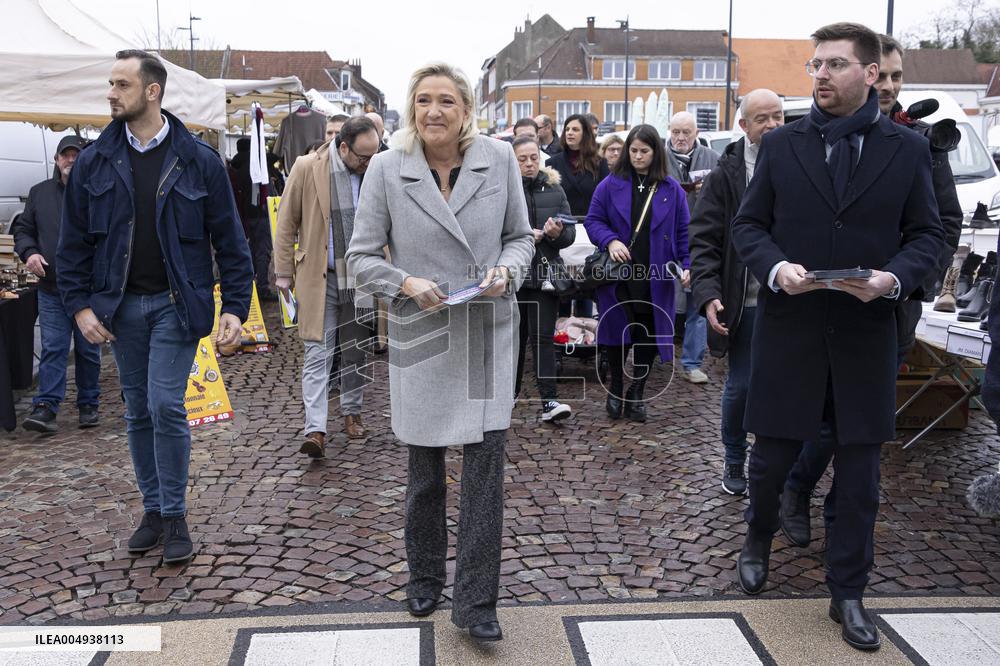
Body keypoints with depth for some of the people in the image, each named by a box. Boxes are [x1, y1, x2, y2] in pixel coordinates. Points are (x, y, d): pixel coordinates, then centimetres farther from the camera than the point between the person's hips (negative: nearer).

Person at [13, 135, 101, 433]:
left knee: (89, 350, 9)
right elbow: (22, 229, 16)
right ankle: (45, 407, 2)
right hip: (51, 288, 2)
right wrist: (29, 252, -4)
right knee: (52, 349, -1)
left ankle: (88, 405, 21)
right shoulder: (40, 193, 10)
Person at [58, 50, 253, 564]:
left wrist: (235, 306, -7)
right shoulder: (94, 162, 3)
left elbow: (229, 239, -2)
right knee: (138, 412, 10)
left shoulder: (198, 160, -4)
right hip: (121, 306, 3)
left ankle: (174, 516, 7)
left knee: (166, 406, -9)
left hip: (176, 303, -3)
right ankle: (153, 509, 25)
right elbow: (74, 241, 7)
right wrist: (80, 304, -3)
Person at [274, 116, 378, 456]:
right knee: (318, 353, -5)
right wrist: (284, 271, -2)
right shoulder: (307, 168, -8)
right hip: (319, 276, -3)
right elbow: (287, 223, -1)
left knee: (355, 351, 14)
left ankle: (352, 411, 32)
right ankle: (315, 429, -7)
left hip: (360, 277, 3)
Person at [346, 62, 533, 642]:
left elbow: (521, 236, 9)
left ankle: (475, 602, 9)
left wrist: (507, 270, -12)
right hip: (421, 335, 0)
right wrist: (406, 283, -18)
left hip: (488, 334, 0)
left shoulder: (500, 159, -2)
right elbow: (362, 257, -1)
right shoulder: (387, 169, -6)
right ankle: (425, 579, 35)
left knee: (486, 464, -3)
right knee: (425, 469, 13)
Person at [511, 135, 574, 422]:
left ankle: (549, 401, -8)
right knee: (515, 336, 11)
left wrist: (557, 233, -14)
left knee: (542, 336, -6)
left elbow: (571, 233, 7)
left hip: (545, 274, 1)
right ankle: (510, 393, 27)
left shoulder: (554, 190, 8)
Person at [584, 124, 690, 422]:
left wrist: (687, 264, -6)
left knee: (649, 336, 8)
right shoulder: (611, 185, 2)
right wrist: (610, 241, -16)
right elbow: (593, 220, 3)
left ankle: (636, 393, 26)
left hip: (655, 279, 1)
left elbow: (683, 232, 6)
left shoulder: (671, 190, 5)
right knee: (618, 333, 3)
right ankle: (616, 389, 25)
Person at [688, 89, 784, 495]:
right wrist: (708, 295, -16)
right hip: (744, 304, -2)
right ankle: (734, 462, 26)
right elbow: (703, 241, -4)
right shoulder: (725, 175, -1)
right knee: (740, 386, 7)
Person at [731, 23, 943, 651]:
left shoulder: (909, 148, 3)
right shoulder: (781, 144, 3)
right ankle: (759, 539, 40)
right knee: (773, 453, 10)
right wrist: (775, 268, -14)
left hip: (866, 331, 0)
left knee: (860, 470, 7)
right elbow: (748, 223, 5)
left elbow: (927, 234, 5)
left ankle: (848, 593, 23)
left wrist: (893, 278, -15)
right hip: (789, 325, 0)